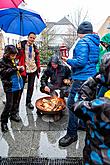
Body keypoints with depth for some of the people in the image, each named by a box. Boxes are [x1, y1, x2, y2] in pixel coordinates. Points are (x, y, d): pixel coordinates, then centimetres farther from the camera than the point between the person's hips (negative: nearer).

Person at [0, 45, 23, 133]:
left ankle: (14, 114, 37)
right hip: (9, 86, -7)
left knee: (16, 102, 18)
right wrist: (15, 69, -25)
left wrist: (20, 69, -1)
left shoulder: (13, 60, 9)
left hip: (17, 85, 7)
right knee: (9, 104, -4)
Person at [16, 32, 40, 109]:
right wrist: (18, 49, -27)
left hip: (33, 70, 4)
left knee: (31, 87, 11)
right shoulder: (22, 45, -4)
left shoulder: (35, 48, 9)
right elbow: (17, 56, -10)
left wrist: (38, 68, 9)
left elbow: (37, 59, 14)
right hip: (24, 69, -4)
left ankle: (28, 102, 25)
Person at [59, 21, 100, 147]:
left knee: (72, 104, -7)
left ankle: (71, 134, -1)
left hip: (81, 78, -10)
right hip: (91, 77, 10)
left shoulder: (83, 42, -13)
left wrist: (68, 61, -8)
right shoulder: (95, 43, 16)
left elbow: (81, 61, -24)